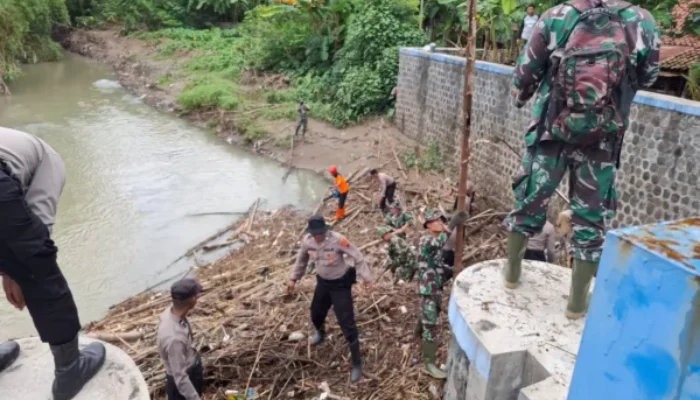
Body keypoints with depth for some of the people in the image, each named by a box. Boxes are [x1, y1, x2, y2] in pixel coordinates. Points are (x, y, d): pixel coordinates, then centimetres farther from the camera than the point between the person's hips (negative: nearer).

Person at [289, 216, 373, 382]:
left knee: (347, 324, -5)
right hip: (322, 282, 5)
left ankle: (356, 363, 10)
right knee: (316, 314, 24)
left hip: (340, 284, -5)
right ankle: (320, 333, 62)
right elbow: (302, 259, 7)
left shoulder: (338, 240, -30)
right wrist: (294, 278, 13)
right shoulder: (307, 241, -13)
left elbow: (358, 257, -22)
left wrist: (366, 278, -27)